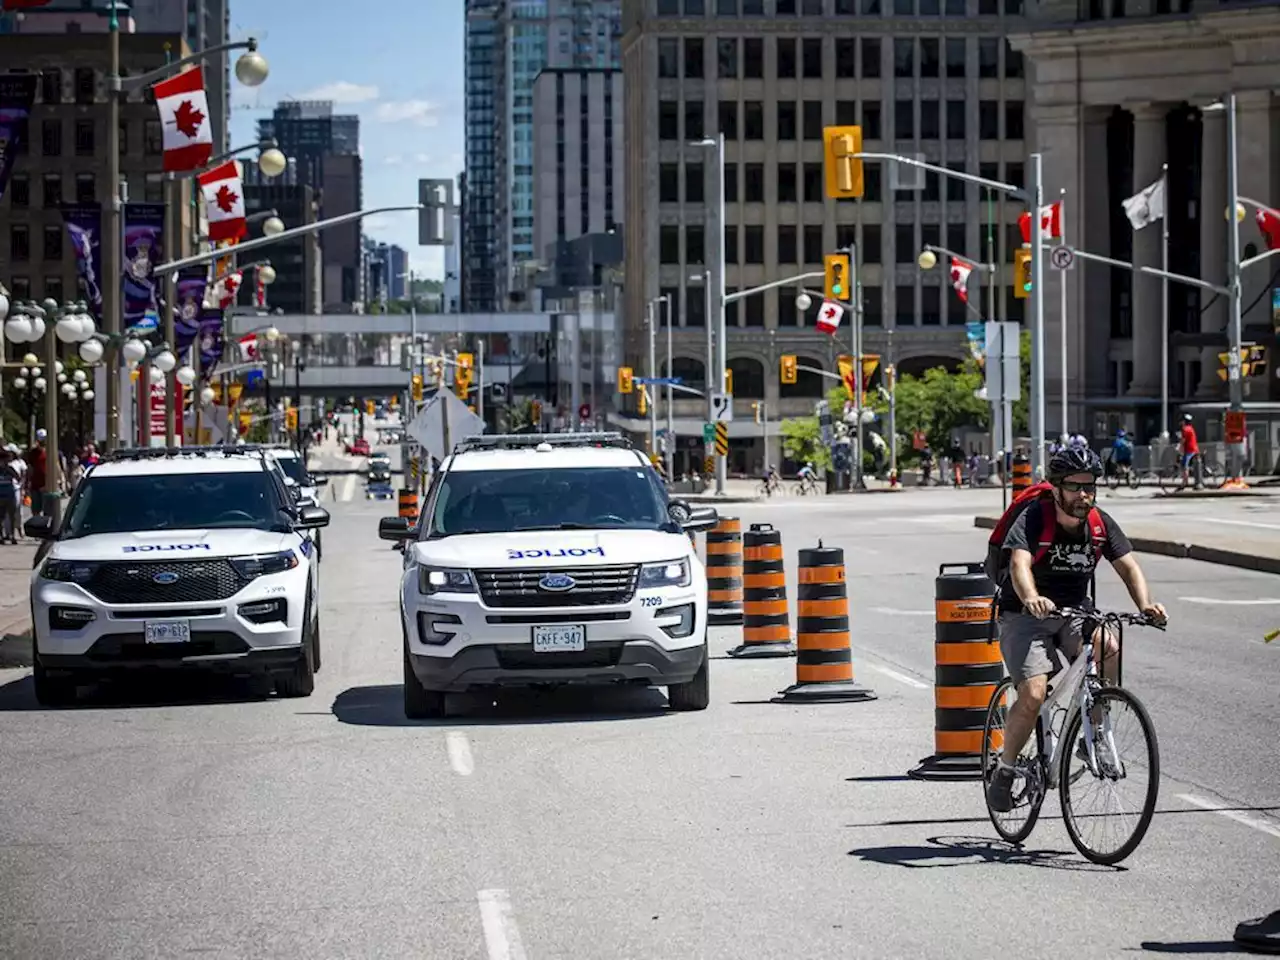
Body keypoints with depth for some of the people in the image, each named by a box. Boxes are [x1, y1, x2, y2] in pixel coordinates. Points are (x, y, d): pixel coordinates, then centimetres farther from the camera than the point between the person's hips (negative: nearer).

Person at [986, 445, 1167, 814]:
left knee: (1109, 646, -29)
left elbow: (1128, 566, -9)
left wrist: (1145, 604, -30)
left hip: (1075, 612, 4)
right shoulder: (1034, 518, -18)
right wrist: (1031, 599, -55)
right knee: (1033, 695, -22)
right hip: (1025, 617, -4)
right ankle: (1005, 769, 2)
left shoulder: (1100, 524, -4)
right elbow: (1020, 564, -34)